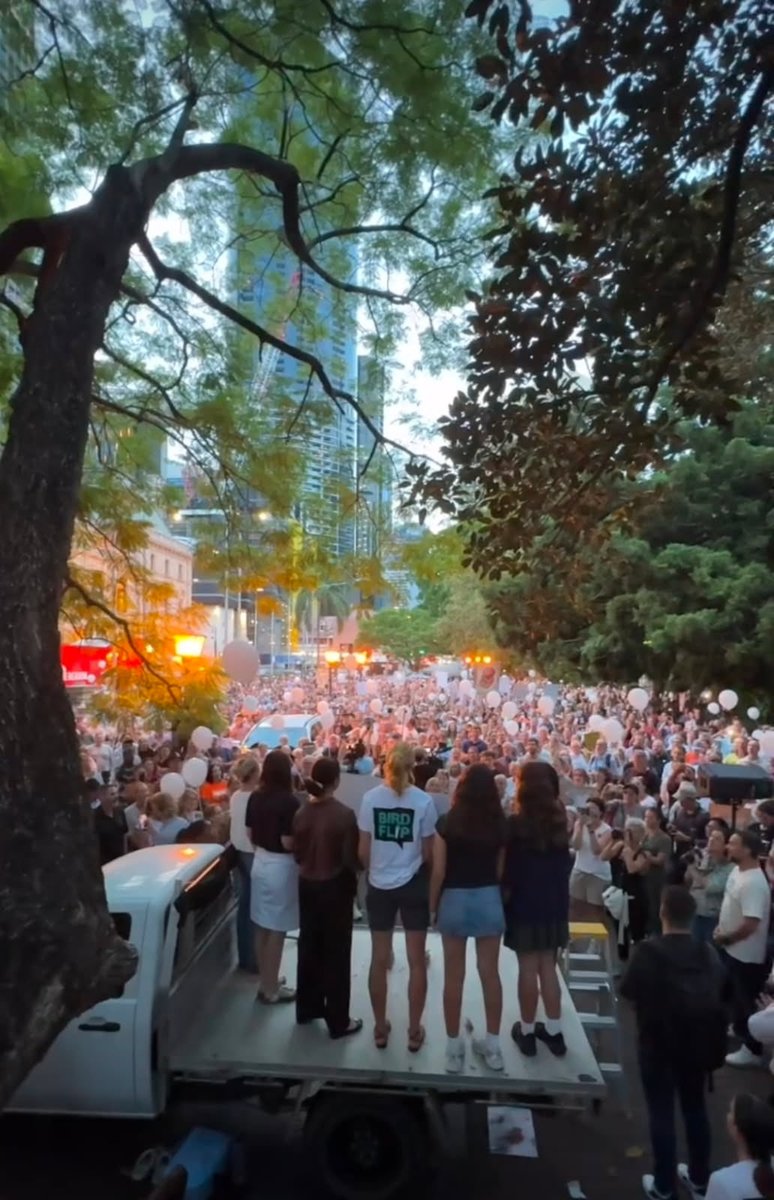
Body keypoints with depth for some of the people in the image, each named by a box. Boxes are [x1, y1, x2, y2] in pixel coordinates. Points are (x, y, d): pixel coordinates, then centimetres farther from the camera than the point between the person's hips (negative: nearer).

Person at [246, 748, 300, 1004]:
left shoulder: (255, 797, 0)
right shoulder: (289, 801, -21)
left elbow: (250, 834, 9)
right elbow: (288, 843, -21)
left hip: (260, 862, 7)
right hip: (281, 867, -7)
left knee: (262, 927, 17)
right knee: (276, 930, 5)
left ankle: (265, 981, 32)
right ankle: (271, 989, 17)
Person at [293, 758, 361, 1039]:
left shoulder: (301, 813, -5)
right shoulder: (344, 814, -20)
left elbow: (297, 853, 3)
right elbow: (351, 857, -17)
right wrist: (354, 878, 3)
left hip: (307, 885, 5)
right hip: (336, 886, -5)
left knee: (309, 946, 19)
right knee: (336, 952, 7)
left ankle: (307, 1008, 34)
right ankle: (338, 1021, 16)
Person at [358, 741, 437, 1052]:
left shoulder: (370, 798, -8)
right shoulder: (424, 801, -12)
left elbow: (363, 851, -3)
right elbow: (428, 853, -6)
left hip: (379, 887, 2)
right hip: (413, 886, -1)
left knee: (379, 959, 15)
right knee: (416, 960, 13)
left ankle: (380, 1029, 28)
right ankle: (414, 1031, 24)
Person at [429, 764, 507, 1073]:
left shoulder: (447, 823, -12)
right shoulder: (499, 825, -7)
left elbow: (438, 871, -9)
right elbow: (501, 870, -3)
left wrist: (432, 906, 3)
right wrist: (498, 896, 13)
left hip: (454, 899, -2)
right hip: (489, 899, 2)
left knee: (454, 976, 10)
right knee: (490, 972, 14)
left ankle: (454, 1047, 21)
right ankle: (493, 1046, 25)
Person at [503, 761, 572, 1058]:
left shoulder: (516, 823, -15)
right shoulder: (559, 820, 0)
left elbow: (507, 869, -9)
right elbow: (564, 865, 10)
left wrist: (504, 897, 3)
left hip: (524, 904, -4)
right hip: (554, 903, 4)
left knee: (528, 968, 5)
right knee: (548, 966, 14)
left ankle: (527, 1031, 17)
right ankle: (554, 1030, 21)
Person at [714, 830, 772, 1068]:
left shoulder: (754, 883, -31)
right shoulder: (737, 870, -2)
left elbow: (750, 925, -32)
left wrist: (724, 938, -18)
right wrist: (721, 927, 2)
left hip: (746, 954, -9)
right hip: (732, 949, 9)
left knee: (745, 1001, 8)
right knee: (734, 996, 26)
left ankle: (753, 1050, 24)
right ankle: (738, 1029, 46)